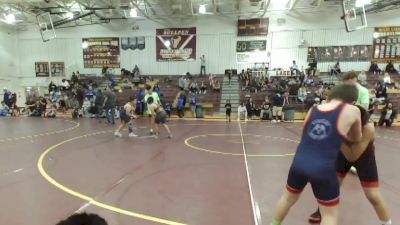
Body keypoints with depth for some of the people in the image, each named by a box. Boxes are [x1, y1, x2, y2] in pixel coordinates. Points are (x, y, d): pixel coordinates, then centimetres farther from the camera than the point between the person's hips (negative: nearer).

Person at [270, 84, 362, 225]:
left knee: (288, 198, 28)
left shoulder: (312, 110, 8)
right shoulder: (352, 111, -1)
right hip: (322, 169, -4)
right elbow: (356, 139, 14)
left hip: (299, 163, 5)